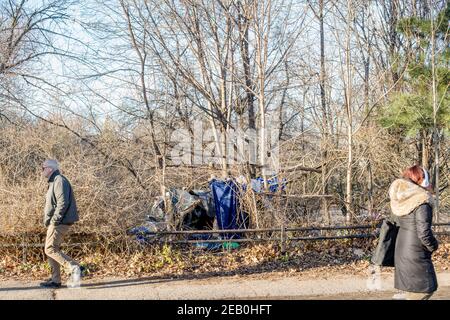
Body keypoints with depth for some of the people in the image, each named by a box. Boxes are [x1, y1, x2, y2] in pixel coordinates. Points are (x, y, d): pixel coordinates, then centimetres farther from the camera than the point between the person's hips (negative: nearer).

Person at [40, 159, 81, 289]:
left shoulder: (59, 181, -13)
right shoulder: (54, 182, 20)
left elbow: (63, 203, -22)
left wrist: (54, 220, -21)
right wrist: (48, 220, 15)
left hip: (59, 223, -11)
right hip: (54, 223, 11)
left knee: (50, 249, -13)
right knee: (51, 249, 11)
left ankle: (74, 268, -16)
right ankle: (55, 280, 14)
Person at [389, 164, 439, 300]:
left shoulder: (401, 199, 3)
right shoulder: (422, 201, -20)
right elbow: (424, 233, -22)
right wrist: (433, 246, -3)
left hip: (401, 247, 8)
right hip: (416, 254, -8)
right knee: (425, 289, 2)